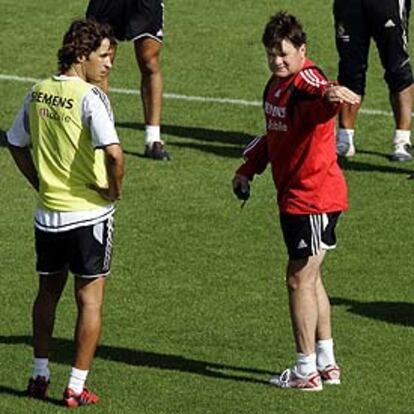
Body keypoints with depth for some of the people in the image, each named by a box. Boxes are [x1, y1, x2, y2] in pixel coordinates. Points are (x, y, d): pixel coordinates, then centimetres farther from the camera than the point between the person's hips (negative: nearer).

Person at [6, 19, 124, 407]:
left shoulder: (37, 93, 3)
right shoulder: (89, 97, -18)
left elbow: (16, 144, 16)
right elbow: (113, 152, -29)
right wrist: (115, 189, -12)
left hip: (47, 213, 6)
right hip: (89, 214, -6)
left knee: (48, 292, 21)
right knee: (90, 300, 5)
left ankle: (39, 376, 27)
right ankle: (76, 387, 6)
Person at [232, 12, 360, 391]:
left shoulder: (307, 82, -20)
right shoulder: (276, 84, 9)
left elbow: (321, 99, -46)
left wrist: (331, 97, -68)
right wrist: (248, 169, 20)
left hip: (313, 198, -10)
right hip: (295, 197, 10)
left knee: (299, 279, -4)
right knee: (310, 278, 18)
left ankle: (306, 371, 5)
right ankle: (326, 363, 29)